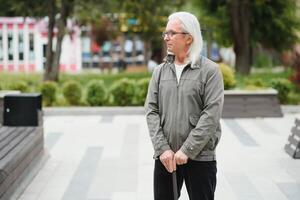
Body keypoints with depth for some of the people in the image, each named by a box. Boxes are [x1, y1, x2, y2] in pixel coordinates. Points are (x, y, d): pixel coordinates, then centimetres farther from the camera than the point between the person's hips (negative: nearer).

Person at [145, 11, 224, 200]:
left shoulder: (210, 70, -4)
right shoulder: (160, 71, 9)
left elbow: (211, 115, -12)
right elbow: (151, 111, 4)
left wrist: (186, 150, -16)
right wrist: (162, 148, -8)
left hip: (199, 157, -3)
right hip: (165, 157, 4)